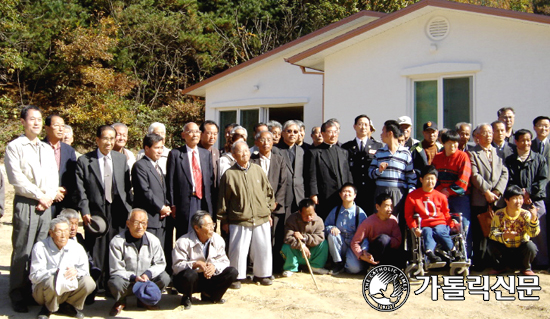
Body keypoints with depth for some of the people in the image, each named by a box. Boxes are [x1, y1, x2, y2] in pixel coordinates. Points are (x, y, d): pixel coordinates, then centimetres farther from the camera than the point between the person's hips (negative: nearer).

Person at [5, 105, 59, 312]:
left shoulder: (47, 149, 17)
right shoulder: (14, 147, 0)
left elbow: (54, 176, 12)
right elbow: (16, 178, -9)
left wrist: (49, 197, -4)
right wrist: (39, 196, -9)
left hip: (46, 204, 5)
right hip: (25, 204, -5)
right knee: (22, 250, -3)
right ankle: (18, 295, 4)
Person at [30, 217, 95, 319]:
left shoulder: (77, 247, -1)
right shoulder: (40, 247, -11)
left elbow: (85, 271, -2)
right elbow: (34, 276, -18)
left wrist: (76, 271, -26)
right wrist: (56, 272, -33)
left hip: (69, 289, 3)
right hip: (42, 290, -3)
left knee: (88, 282, -23)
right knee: (51, 281, -37)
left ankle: (67, 306, 4)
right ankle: (48, 308, -4)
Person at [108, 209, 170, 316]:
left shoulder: (153, 240, -1)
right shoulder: (117, 242, -10)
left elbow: (160, 263, 0)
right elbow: (115, 270, -11)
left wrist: (148, 274, -20)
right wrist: (133, 277, -26)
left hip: (147, 279, 3)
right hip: (126, 281, -3)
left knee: (164, 278, -22)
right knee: (115, 283, -36)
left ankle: (143, 300, 7)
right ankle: (120, 302, 3)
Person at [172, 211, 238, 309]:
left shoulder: (218, 240, -3)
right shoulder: (183, 242, -17)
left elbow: (224, 261, -5)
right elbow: (177, 266, -22)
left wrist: (215, 267, -28)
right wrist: (196, 264, -37)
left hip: (208, 278, 4)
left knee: (232, 272, -14)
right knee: (190, 274, -40)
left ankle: (208, 295, 3)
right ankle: (186, 297, -4)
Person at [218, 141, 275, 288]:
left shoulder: (257, 170, 5)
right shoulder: (229, 174, -3)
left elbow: (268, 192, 13)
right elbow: (223, 199, 2)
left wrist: (269, 212, 13)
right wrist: (224, 220, 4)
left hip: (261, 219, 3)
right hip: (239, 220, -3)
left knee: (263, 248, 8)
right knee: (238, 250, 0)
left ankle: (262, 274, 26)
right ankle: (236, 276, 16)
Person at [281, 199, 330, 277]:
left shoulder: (318, 221, -7)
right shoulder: (292, 219, -15)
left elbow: (320, 238, -18)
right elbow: (288, 237, -25)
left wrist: (304, 237, -29)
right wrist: (302, 246, -36)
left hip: (311, 253, 2)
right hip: (296, 252, -2)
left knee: (324, 243, -19)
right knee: (286, 247, -32)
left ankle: (316, 266, -2)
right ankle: (291, 268, -5)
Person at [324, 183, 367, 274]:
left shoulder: (360, 212, -6)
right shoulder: (335, 211, 3)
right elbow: (326, 226, 11)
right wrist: (331, 228, -15)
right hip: (339, 244, 3)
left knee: (354, 267, -31)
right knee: (332, 234, -30)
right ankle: (339, 263, -11)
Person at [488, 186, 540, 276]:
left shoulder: (525, 214, -14)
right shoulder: (499, 214, -14)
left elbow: (533, 233, -27)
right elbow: (492, 233, -21)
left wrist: (533, 220, -45)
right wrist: (504, 236, -41)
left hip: (521, 248, 0)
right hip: (504, 249, 1)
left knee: (531, 246, -30)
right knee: (492, 245, -27)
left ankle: (526, 268, 3)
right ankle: (499, 266, 5)